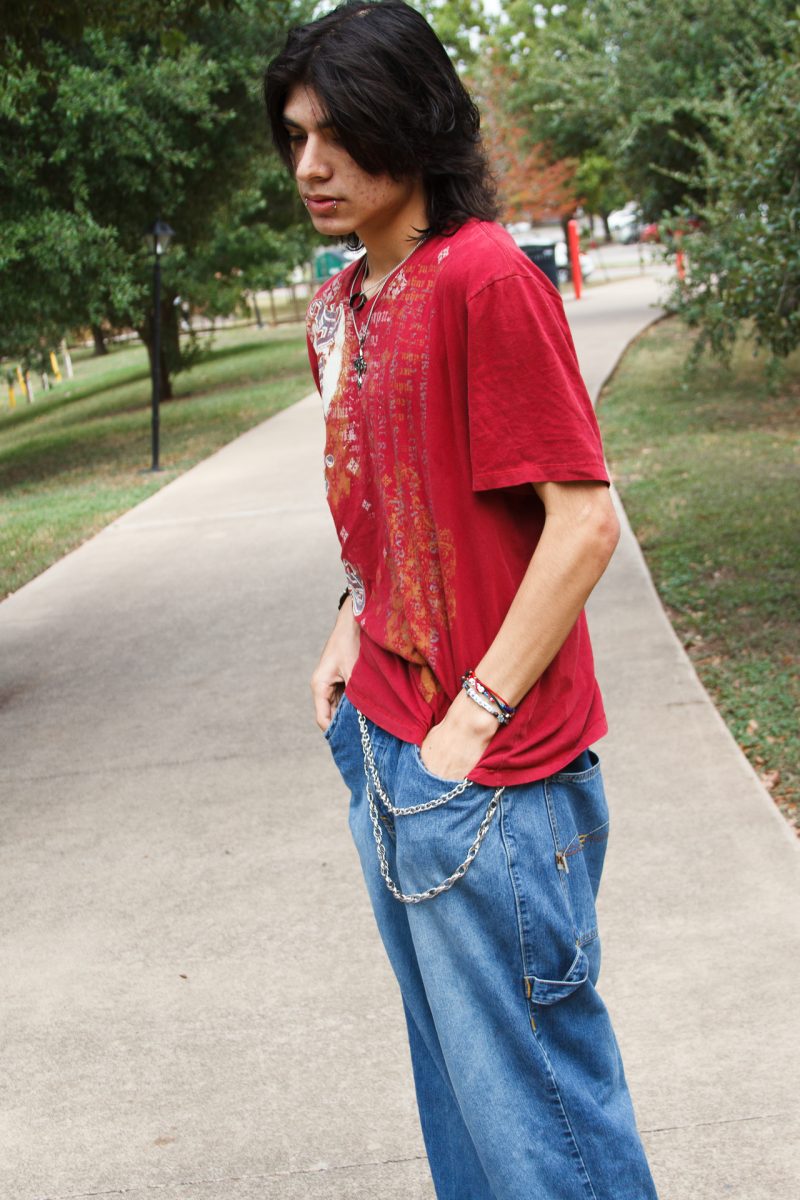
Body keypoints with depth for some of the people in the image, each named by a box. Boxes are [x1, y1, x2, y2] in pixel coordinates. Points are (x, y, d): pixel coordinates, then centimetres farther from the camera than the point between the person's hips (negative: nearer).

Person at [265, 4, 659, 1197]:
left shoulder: (486, 277, -16)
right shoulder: (340, 306, 10)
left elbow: (585, 520, -18)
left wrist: (473, 721, -17)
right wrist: (356, 630, 8)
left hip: (488, 771, -8)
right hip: (384, 744, 9)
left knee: (526, 1093, 2)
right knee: (452, 1061, 21)